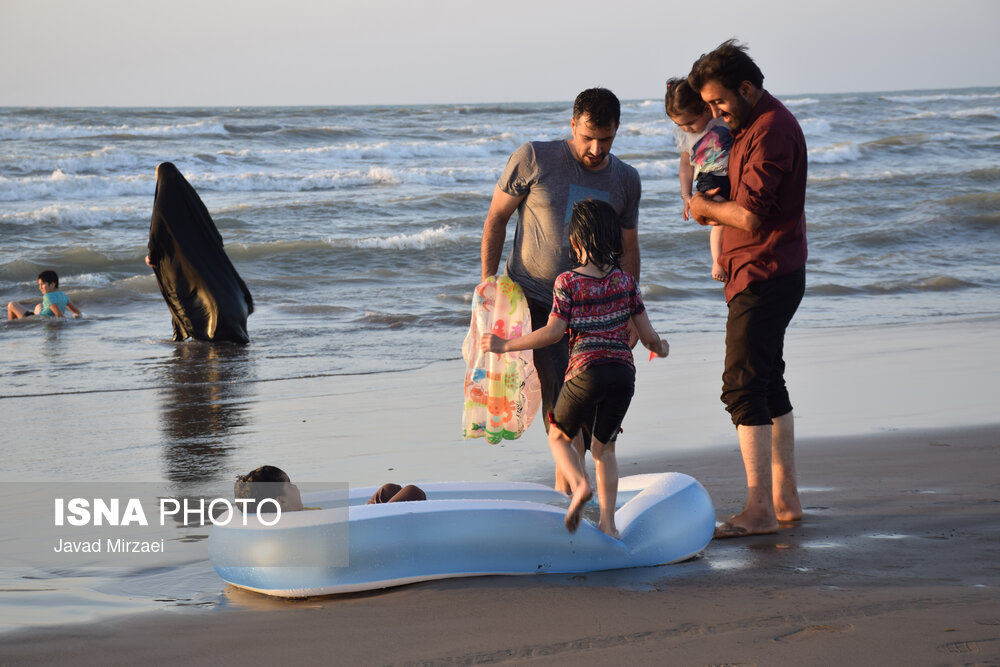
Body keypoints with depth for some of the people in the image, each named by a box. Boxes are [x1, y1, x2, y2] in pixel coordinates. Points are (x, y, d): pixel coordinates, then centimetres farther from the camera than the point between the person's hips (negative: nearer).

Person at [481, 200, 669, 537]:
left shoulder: (567, 282, -4)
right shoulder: (625, 280, 7)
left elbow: (553, 332, -9)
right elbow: (647, 334, 9)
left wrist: (505, 345, -1)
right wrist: (660, 348, 32)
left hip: (586, 372, -4)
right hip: (623, 372, 4)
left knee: (559, 436, 18)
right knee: (604, 446, 18)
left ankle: (580, 484, -10)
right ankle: (607, 522, 11)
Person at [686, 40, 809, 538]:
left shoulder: (772, 130, -17)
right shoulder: (754, 126, 16)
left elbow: (751, 216, -25)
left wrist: (707, 207, -8)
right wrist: (717, 210, 9)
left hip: (764, 277, -11)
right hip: (761, 274, 11)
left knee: (743, 386, -13)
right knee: (768, 383, 14)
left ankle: (759, 509, -14)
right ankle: (785, 497, 19)